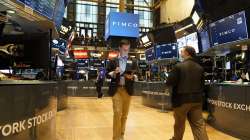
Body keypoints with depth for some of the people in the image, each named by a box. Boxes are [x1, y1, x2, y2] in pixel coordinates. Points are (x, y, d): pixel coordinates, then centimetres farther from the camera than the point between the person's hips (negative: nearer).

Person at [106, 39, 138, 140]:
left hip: (127, 90, 2)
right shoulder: (113, 61, 6)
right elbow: (108, 74, 5)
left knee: (124, 114, 9)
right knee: (117, 113, -8)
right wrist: (114, 72, -14)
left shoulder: (132, 62, 9)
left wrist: (131, 77, -15)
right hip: (116, 89, -2)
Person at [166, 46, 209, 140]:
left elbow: (169, 83, -16)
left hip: (182, 100, -4)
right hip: (196, 100, 4)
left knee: (179, 124, 15)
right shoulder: (200, 68, 3)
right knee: (199, 125, 7)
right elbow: (202, 85, 11)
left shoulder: (179, 66, -15)